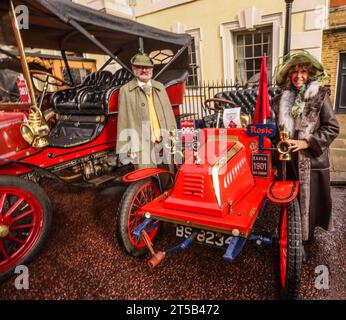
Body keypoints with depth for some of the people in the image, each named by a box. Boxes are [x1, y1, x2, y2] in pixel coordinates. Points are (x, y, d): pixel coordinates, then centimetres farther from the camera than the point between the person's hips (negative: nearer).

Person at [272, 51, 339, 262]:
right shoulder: (282, 98, 6)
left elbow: (332, 128, -7)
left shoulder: (320, 95, -5)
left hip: (312, 159, -3)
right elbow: (275, 126, 14)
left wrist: (307, 143, -17)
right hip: (289, 159, 3)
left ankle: (304, 241, 25)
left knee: (309, 201, 7)